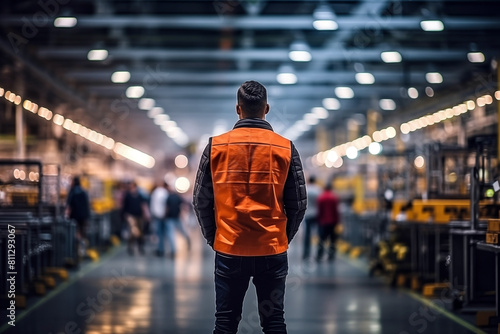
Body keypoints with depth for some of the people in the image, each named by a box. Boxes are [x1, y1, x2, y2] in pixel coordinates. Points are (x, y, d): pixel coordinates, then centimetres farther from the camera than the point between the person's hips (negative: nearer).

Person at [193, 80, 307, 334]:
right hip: (272, 251, 0)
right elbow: (298, 203, 0)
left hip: (228, 250, 0)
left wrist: (213, 238, 12)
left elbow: (201, 200, 0)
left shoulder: (216, 146, -3)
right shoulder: (285, 148, -3)